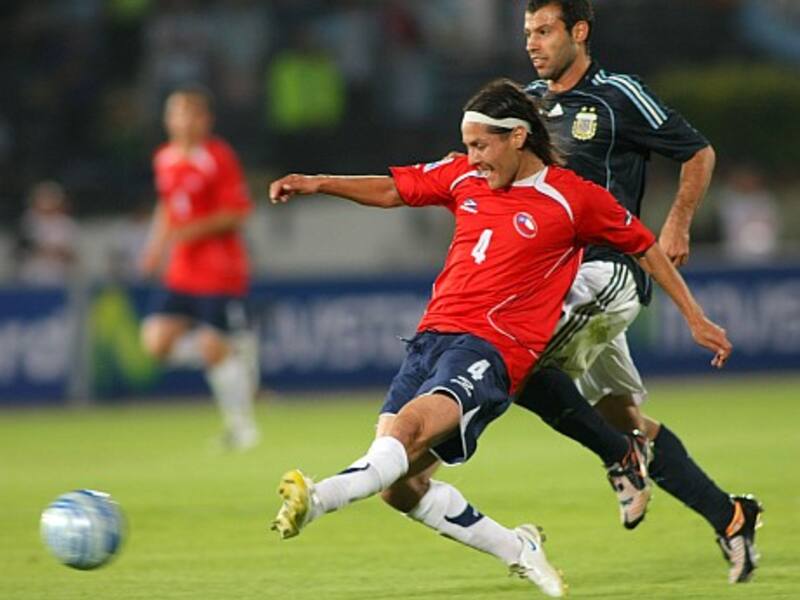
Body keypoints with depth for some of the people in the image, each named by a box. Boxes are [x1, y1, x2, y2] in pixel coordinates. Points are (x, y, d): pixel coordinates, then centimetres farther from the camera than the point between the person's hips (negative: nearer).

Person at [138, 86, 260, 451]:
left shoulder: (219, 157, -11)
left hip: (220, 271, -6)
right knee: (157, 341, -7)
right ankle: (237, 351, 15)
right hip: (181, 272, 6)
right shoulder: (165, 160, 9)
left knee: (214, 346, -7)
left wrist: (190, 231, -21)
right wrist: (157, 245, 11)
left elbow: (237, 214, -13)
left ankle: (241, 424, 12)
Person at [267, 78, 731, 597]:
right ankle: (518, 550, 11)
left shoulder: (573, 198, 1)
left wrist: (696, 319, 14)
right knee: (400, 486, -6)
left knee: (409, 428, -31)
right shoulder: (464, 177, 15)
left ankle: (317, 498, -54)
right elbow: (393, 190, 22)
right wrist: (318, 183, 8)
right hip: (433, 337, 6)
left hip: (492, 351, -6)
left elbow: (645, 247, 12)